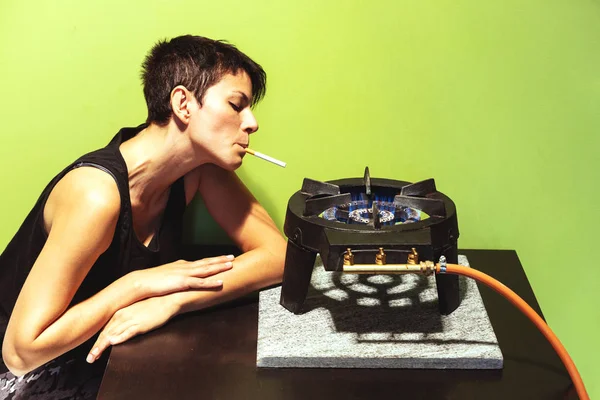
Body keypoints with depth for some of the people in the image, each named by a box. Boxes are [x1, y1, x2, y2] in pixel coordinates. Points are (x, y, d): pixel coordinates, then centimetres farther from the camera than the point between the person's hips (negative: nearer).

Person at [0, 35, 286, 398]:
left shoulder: (201, 166, -11)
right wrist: (143, 283, -27)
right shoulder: (96, 192, -31)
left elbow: (277, 255, -14)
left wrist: (171, 301, -26)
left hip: (110, 356, 6)